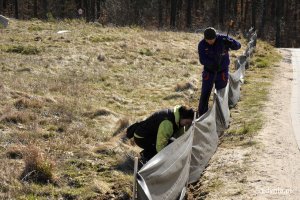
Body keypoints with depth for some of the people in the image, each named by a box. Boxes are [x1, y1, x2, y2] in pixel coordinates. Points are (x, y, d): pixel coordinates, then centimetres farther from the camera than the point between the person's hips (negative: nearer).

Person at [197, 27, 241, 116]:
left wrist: (230, 43, -34)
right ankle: (201, 116, 7)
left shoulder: (223, 39, -14)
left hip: (222, 72, 0)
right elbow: (202, 60, -18)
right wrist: (212, 63, -35)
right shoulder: (202, 44, -13)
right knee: (205, 94, -2)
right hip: (209, 71, 0)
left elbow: (237, 46, -11)